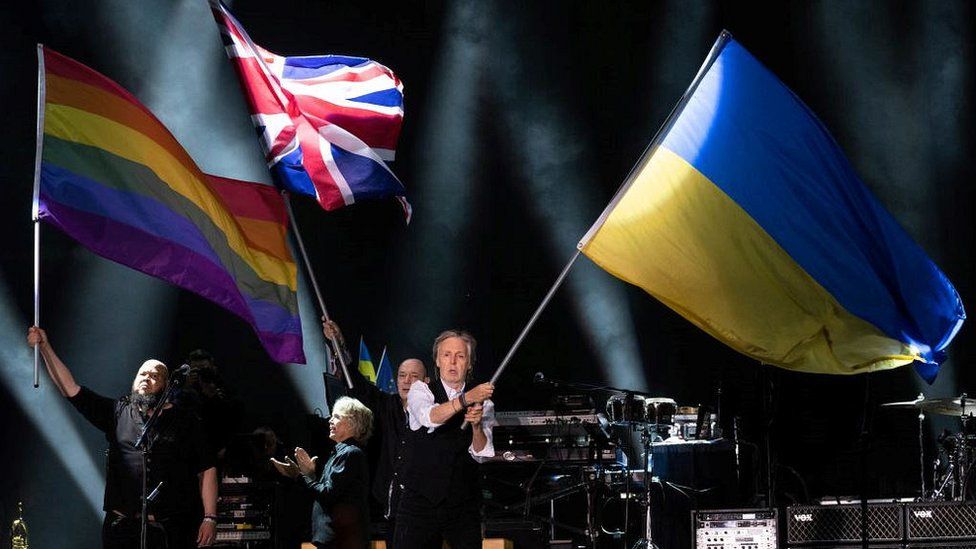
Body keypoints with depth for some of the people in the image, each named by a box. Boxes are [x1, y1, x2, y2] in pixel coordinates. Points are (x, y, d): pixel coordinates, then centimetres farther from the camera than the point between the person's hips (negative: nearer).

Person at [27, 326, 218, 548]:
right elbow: (70, 388, 7)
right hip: (122, 528, 1)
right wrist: (45, 347, -2)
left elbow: (207, 471, 5)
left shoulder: (184, 422, 8)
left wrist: (210, 518, -4)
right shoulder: (117, 413, 12)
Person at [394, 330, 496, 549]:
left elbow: (480, 453, -6)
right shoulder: (421, 390, 3)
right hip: (420, 502, -1)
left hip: (464, 506, 2)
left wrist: (476, 425, -26)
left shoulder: (483, 403, 7)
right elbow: (430, 417, -21)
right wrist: (466, 399, -35)